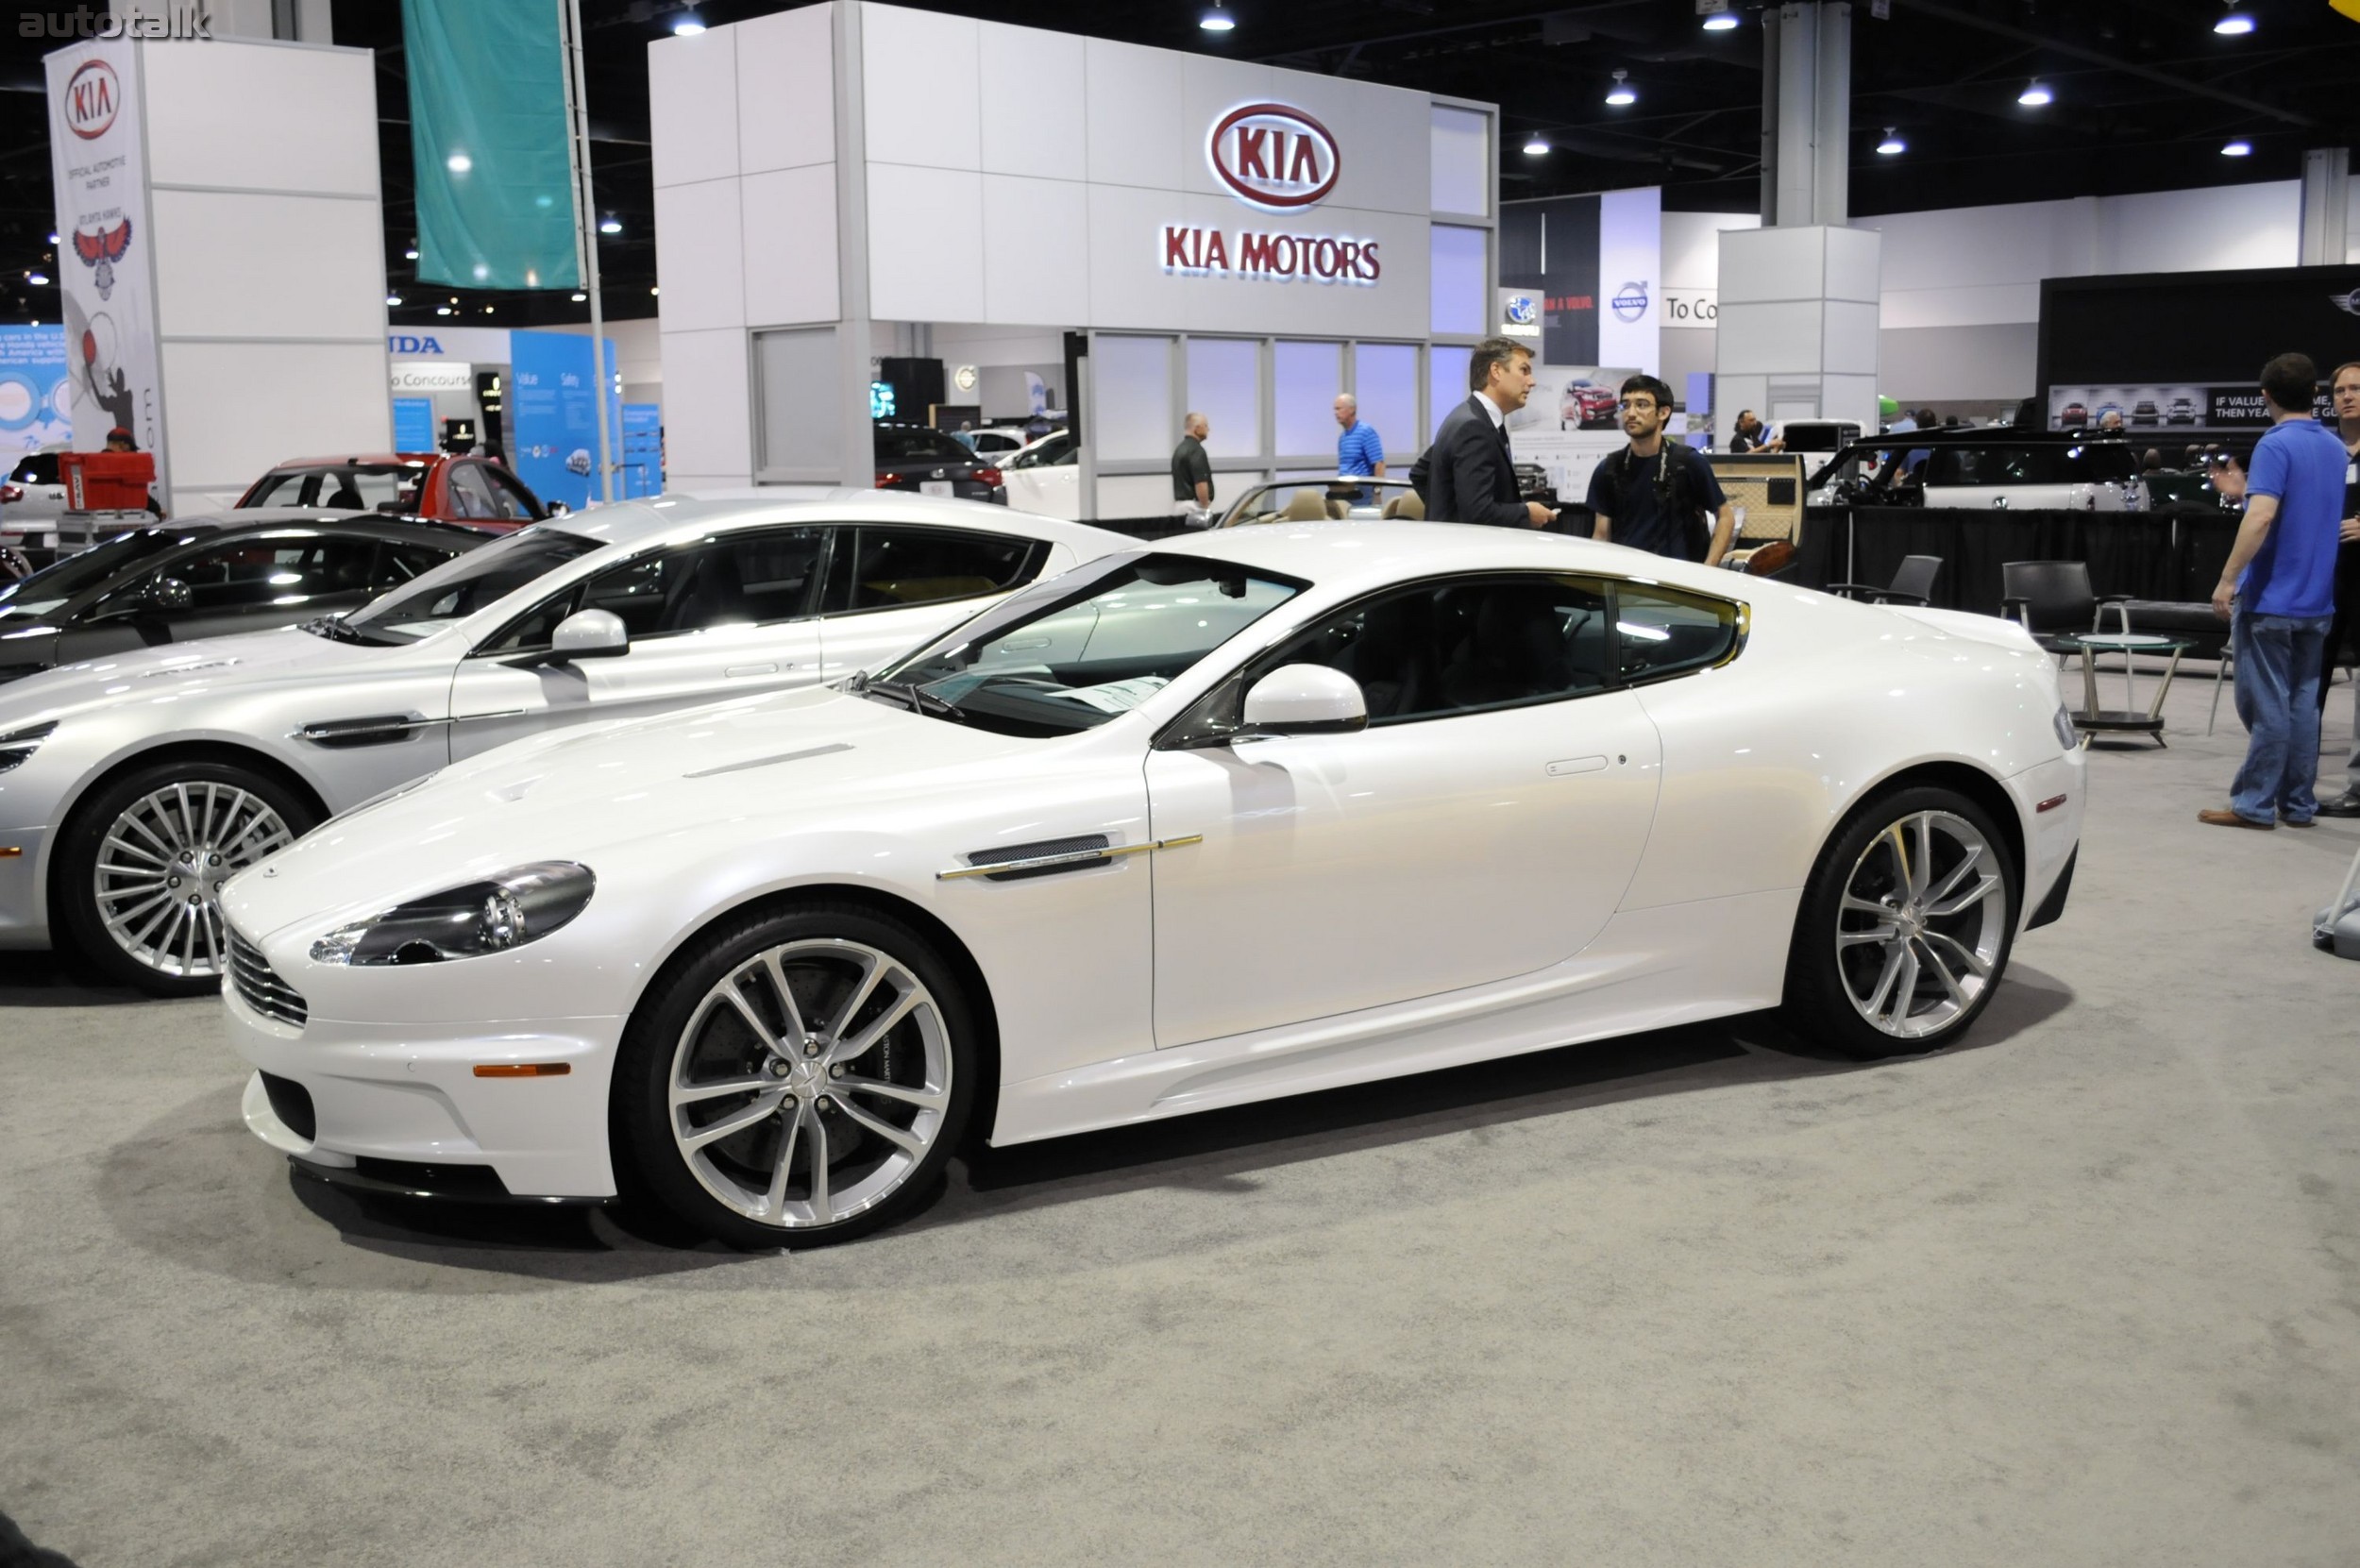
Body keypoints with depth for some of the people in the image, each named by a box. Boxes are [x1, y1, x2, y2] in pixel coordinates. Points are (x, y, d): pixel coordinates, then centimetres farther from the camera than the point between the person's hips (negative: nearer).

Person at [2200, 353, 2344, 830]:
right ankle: (2297, 805, 13)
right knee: (2303, 702, 10)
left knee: (2265, 705, -4)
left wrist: (2228, 579, -23)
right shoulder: (2335, 447, 12)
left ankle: (2254, 804, -1)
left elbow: (2261, 516, -25)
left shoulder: (2276, 445, -13)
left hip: (2270, 598, -7)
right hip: (2316, 599, 8)